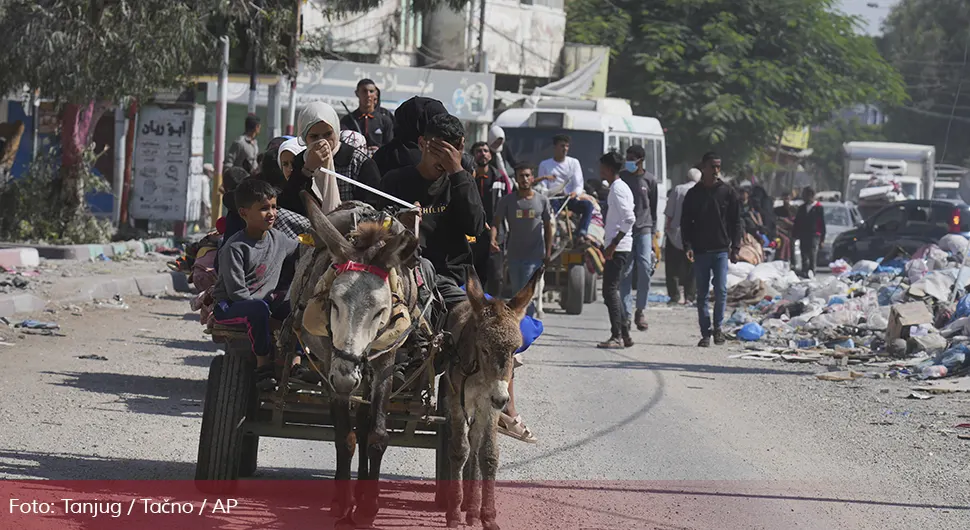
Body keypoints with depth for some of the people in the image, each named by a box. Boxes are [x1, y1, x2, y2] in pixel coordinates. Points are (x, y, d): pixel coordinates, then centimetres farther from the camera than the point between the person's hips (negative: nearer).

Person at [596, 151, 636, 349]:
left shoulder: (618, 189, -14)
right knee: (613, 290, 13)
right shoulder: (620, 188, 17)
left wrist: (613, 245, -22)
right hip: (619, 248, 10)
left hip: (618, 249, -10)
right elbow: (628, 215, 23)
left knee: (610, 290, -10)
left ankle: (617, 336, -11)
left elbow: (629, 219, -22)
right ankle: (624, 334, 15)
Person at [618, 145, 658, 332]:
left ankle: (640, 311, 1)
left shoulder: (650, 180, 6)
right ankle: (627, 314, 1)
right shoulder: (621, 177, 7)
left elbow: (653, 208, 11)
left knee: (645, 268, -14)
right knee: (625, 272, -2)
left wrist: (652, 231, 6)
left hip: (643, 229, -1)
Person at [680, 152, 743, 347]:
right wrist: (688, 246, -6)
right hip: (700, 251, 1)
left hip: (721, 250, -1)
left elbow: (736, 222, 7)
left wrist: (735, 246, -2)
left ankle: (717, 326, 11)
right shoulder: (693, 194, 6)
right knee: (702, 293, 2)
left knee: (721, 290, -8)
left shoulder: (728, 192, 5)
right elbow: (685, 222, 7)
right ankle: (705, 333, 7)